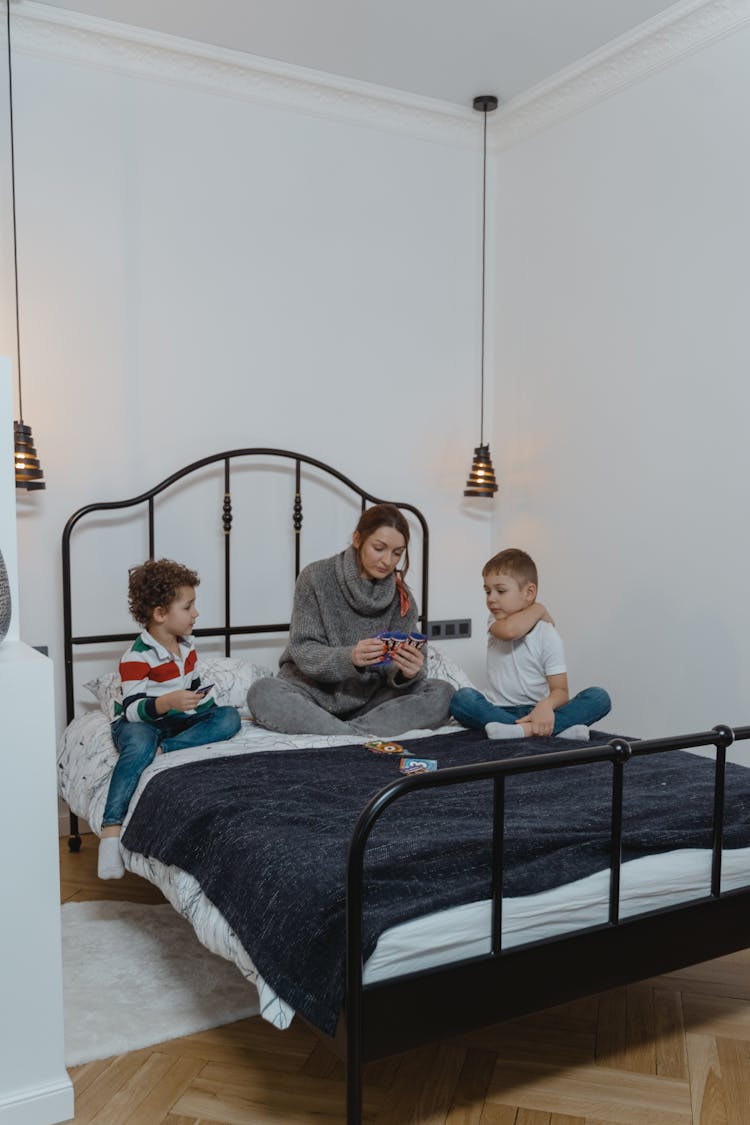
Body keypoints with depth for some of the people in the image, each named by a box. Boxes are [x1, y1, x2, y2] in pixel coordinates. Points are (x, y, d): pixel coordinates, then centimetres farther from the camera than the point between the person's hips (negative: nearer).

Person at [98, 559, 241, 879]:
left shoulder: (187, 645, 7)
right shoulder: (137, 657, -18)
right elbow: (132, 709, -24)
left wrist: (210, 702, 5)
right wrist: (165, 703, -40)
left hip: (181, 720, 7)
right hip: (139, 721, -7)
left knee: (229, 717, -15)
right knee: (139, 744, -41)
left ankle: (164, 749, -29)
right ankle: (111, 828, -41)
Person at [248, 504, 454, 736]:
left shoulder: (401, 596, -2)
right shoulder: (316, 578, -9)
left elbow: (396, 667, -5)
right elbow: (304, 652, -13)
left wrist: (408, 672, -31)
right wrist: (349, 658, -34)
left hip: (369, 698, 2)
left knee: (442, 693, -19)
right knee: (262, 693, -32)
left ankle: (348, 737, -29)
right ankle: (366, 737, -31)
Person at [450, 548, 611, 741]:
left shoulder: (548, 635, 0)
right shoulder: (495, 623, 7)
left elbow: (560, 691, -7)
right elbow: (509, 631, -22)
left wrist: (546, 705, -31)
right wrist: (538, 609, -5)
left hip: (536, 711, 0)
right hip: (500, 710, 1)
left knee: (599, 697, -21)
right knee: (461, 698, -30)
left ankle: (524, 729, -40)